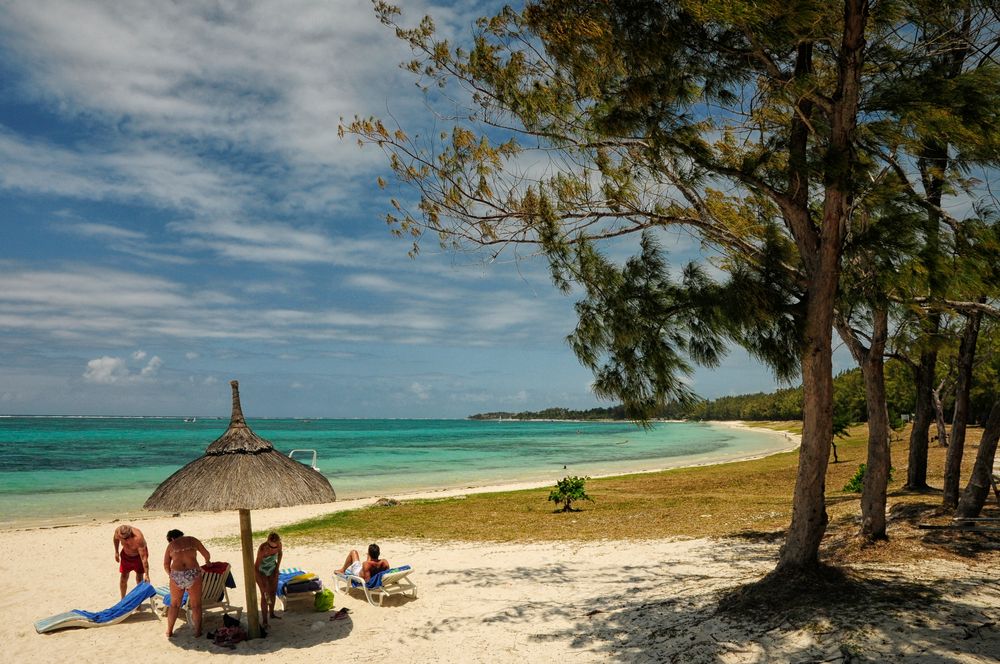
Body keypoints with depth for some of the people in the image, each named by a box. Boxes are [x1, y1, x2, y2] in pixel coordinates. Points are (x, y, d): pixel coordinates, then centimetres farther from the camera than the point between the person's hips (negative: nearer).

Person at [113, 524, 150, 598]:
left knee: (139, 579, 0)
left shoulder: (138, 538, -42)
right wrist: (116, 552, 8)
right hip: (126, 555, 4)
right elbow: (116, 539, 0)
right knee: (123, 578, 6)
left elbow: (144, 557, -39)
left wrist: (146, 575, -39)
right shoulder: (118, 531, -29)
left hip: (138, 555, -4)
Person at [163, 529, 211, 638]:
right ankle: (197, 631, 14)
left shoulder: (171, 545, 15)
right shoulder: (192, 540, 16)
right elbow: (207, 555, 20)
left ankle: (169, 631, 26)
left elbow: (166, 565, 14)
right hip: (193, 573, -1)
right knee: (196, 605, 12)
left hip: (176, 575, 1)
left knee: (174, 604, 21)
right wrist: (208, 561, 40)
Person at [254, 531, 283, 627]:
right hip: (261, 571, -5)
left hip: (272, 569, 5)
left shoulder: (279, 545, -23)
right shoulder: (262, 549, -38)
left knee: (273, 592, 14)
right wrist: (263, 586, -34)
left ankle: (271, 613, 34)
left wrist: (277, 567, 2)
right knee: (265, 595, -10)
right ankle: (264, 621, -3)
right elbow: (256, 568, -34)